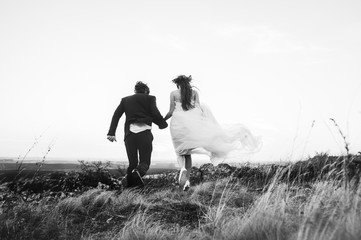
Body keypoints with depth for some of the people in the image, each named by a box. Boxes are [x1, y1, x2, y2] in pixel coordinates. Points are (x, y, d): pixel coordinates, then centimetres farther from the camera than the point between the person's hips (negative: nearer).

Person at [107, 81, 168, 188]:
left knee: (132, 163, 10)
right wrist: (163, 124, 16)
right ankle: (138, 172, -31)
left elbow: (116, 115, 8)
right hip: (144, 132, -3)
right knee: (144, 162, 1)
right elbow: (155, 114, -2)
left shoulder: (125, 99, 20)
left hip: (129, 132, 3)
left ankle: (130, 180, -12)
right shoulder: (150, 98, 12)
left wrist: (111, 133, 1)